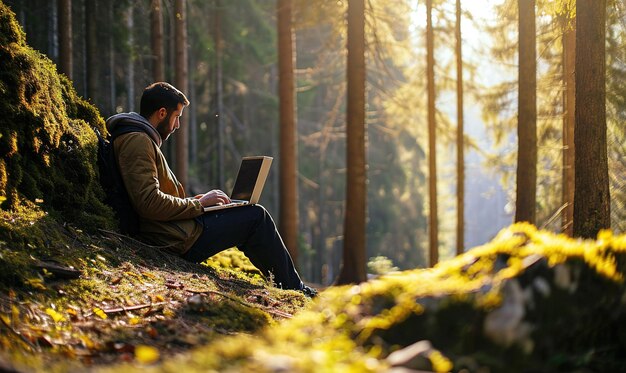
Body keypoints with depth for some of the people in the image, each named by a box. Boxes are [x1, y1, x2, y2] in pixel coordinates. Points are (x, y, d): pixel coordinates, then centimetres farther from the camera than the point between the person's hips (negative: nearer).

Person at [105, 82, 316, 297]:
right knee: (256, 216, -4)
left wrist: (195, 201, 11)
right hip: (175, 240, -11)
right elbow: (149, 203, -25)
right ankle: (295, 291, 8)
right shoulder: (137, 141, -15)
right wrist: (199, 204, -13)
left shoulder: (140, 139, 20)